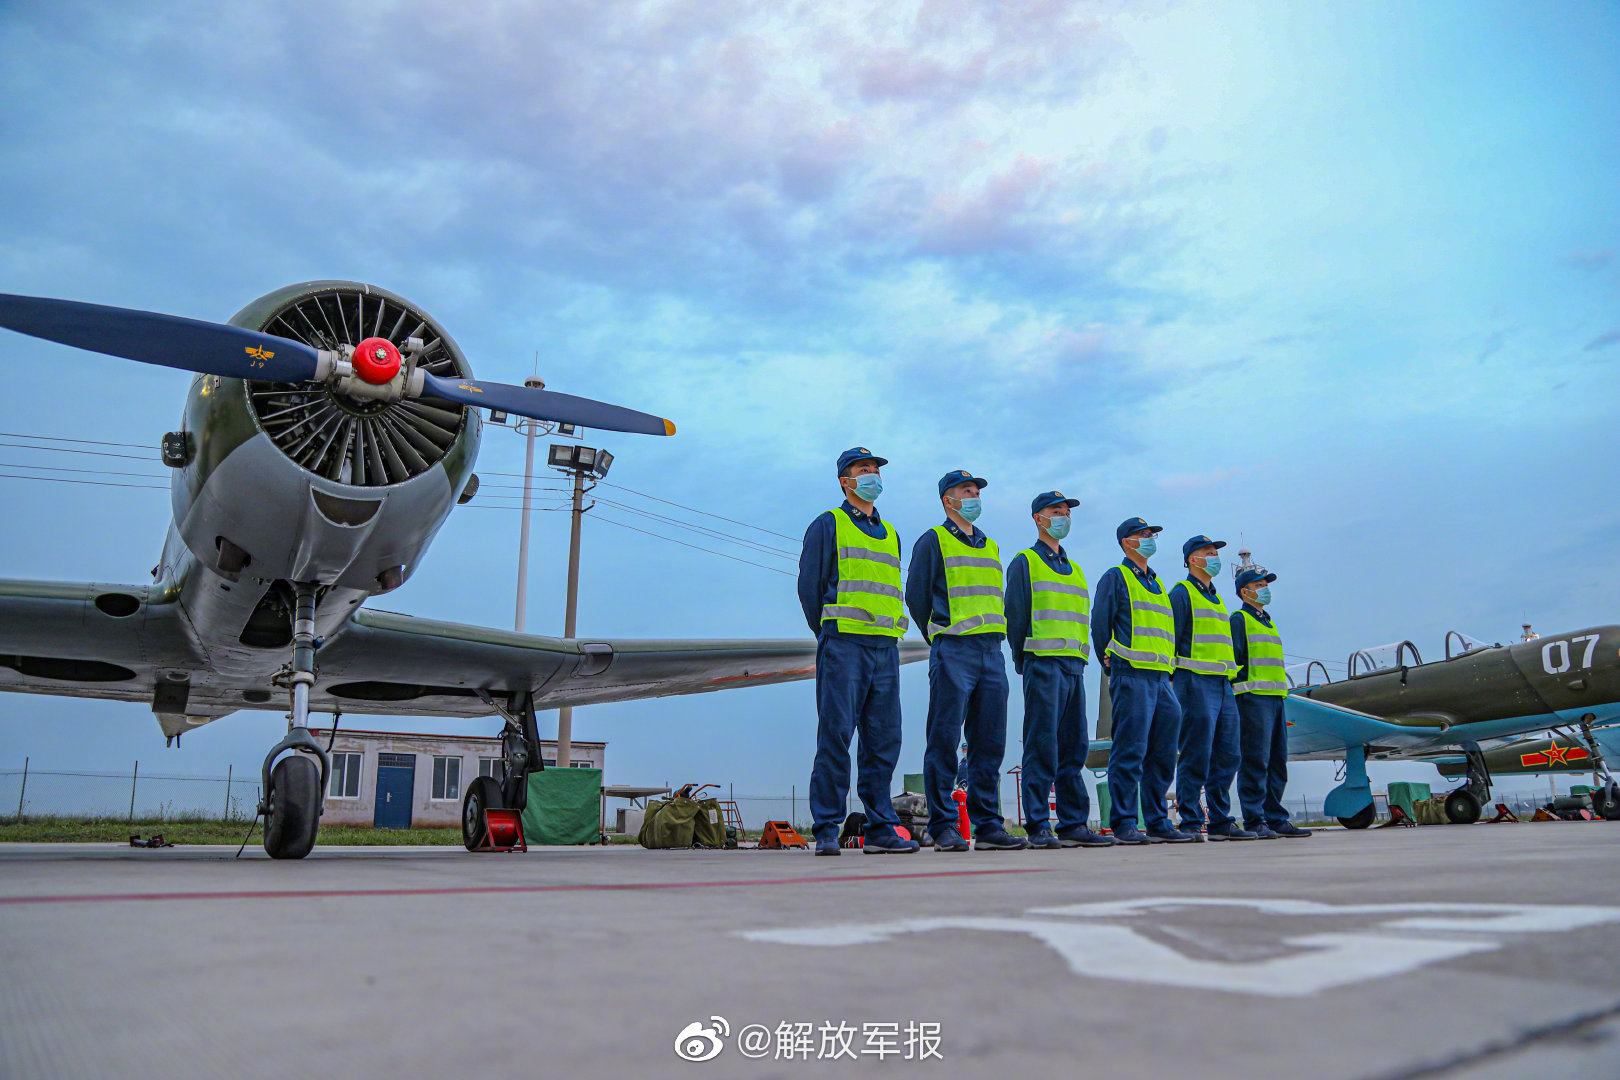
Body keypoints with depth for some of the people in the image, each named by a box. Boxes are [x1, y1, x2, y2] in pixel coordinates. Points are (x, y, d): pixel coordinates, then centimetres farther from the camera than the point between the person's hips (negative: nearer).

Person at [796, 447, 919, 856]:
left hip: (885, 649, 6)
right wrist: (828, 637, 3)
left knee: (883, 739, 4)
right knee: (835, 734, -8)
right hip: (844, 643, -5)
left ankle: (880, 828, 11)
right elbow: (809, 585, 2)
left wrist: (889, 635, 14)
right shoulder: (827, 525, 5)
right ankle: (826, 830, -3)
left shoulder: (890, 533, 22)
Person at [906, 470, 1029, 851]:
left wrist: (994, 638, 15)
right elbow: (916, 596, 1)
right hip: (952, 653, -6)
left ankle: (988, 825, 11)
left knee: (989, 743, 6)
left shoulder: (990, 547, 21)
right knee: (944, 741, -6)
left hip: (991, 652, 6)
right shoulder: (933, 541, 1)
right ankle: (943, 828, -1)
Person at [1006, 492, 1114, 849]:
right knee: (1042, 745, -9)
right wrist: (1023, 662, -6)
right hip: (1043, 662, -7)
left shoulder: (1076, 570, 23)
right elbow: (1014, 616, -2)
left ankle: (1073, 824, 11)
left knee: (1074, 747, 6)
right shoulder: (1025, 562, 4)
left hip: (1074, 666, 7)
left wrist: (1081, 660, 11)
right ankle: (1038, 826, -7)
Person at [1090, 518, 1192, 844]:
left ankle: (1158, 822, 14)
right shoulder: (1116, 577, 2)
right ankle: (1124, 824, -5)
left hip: (1161, 679, 7)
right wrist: (1112, 664, -1)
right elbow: (1100, 624, -2)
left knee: (1163, 753, 7)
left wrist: (1167, 669, 16)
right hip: (1132, 677, -7)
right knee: (1130, 750, -9)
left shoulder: (1157, 584, 24)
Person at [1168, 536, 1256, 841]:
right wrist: (1170, 680, -16)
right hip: (1195, 682, -8)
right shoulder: (1182, 593, -2)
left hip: (1223, 686, 8)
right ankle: (1190, 823, -4)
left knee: (1226, 757, 8)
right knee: (1196, 757, -8)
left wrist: (1229, 682, 19)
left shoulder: (1217, 599, 23)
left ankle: (1221, 821, 15)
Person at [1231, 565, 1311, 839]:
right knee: (1255, 762, -9)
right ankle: (1254, 821, -7)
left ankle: (1275, 818, 14)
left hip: (1275, 697, 9)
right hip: (1252, 697, -8)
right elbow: (1233, 659, -10)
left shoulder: (1269, 622, 23)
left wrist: (1282, 698, 20)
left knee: (1277, 762, 8)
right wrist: (1239, 692, -18)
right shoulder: (1238, 619, -2)